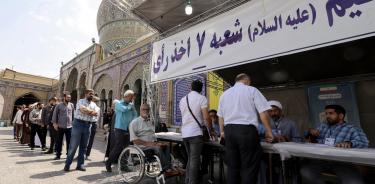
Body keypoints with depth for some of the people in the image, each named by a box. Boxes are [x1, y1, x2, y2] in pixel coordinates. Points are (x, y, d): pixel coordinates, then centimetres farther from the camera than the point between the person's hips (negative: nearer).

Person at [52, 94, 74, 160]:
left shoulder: (71, 105, 7)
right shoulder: (59, 105, 0)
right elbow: (55, 115, 0)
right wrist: (54, 123, -9)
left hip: (69, 126, 2)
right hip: (60, 126, -2)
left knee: (69, 141, 7)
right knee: (59, 141, 7)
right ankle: (58, 155, 19)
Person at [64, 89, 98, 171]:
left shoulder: (94, 104, 13)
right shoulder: (81, 101, 0)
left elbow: (96, 114, -4)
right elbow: (83, 110, -19)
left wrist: (87, 111, -15)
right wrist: (91, 111, -7)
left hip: (88, 126, 4)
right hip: (78, 124, -4)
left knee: (83, 146, 9)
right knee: (73, 145, 0)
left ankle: (80, 164, 18)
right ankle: (67, 164, 13)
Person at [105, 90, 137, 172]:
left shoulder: (131, 105, 11)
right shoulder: (119, 104, -4)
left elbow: (135, 115, 14)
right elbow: (124, 109, -25)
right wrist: (131, 105, -10)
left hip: (128, 129, 5)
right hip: (120, 128, -5)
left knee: (126, 147, 8)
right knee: (118, 147, -6)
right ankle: (108, 163, 14)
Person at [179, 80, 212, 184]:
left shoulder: (182, 100, 11)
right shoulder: (201, 98, -7)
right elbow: (206, 118, -12)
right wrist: (211, 130, 3)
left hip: (185, 133, 6)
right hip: (196, 133, -6)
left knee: (190, 159, 18)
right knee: (195, 160, 1)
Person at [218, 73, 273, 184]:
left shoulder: (224, 94, 15)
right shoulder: (252, 90, 2)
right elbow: (263, 113, -4)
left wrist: (222, 131, 28)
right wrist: (268, 131, 5)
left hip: (229, 131, 5)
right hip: (247, 130, -4)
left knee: (232, 166, 13)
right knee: (249, 167, 6)